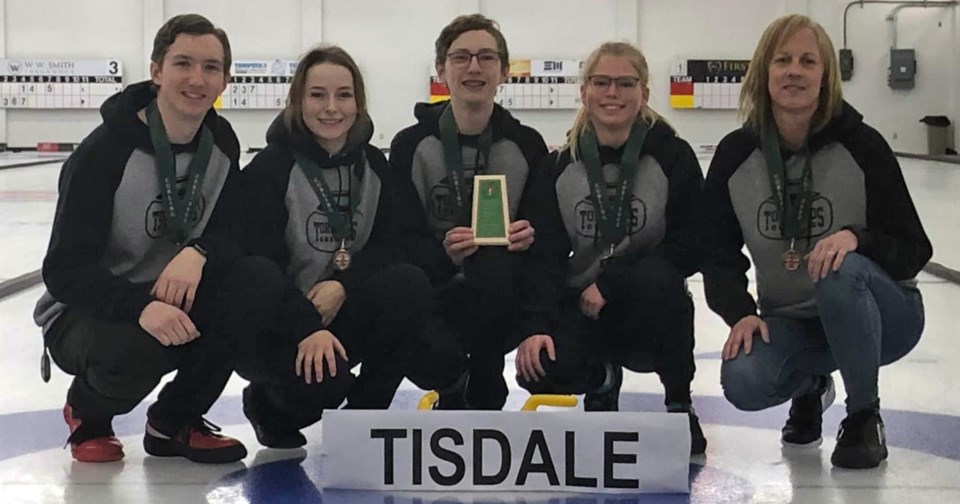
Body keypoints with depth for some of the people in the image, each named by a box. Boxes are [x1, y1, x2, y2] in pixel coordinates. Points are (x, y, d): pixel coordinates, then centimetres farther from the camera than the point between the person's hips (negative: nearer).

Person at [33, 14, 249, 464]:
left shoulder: (221, 142, -4)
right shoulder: (105, 151, -22)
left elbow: (236, 231, -6)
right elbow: (64, 270, -26)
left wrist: (198, 253, -31)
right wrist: (141, 307, -44)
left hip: (174, 298, 5)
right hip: (83, 312, -5)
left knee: (248, 284, -25)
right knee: (133, 349, -38)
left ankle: (174, 423, -1)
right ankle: (87, 409, 3)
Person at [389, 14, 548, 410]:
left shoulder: (527, 145, -2)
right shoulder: (411, 145, -6)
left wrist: (530, 236, -21)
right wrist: (442, 252, -29)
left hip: (499, 301, 1)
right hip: (433, 289, -1)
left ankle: (482, 396, -2)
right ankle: (454, 391, 15)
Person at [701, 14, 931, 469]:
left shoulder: (862, 146, -15)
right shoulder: (735, 154, -7)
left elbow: (914, 251, -13)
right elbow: (719, 253, 0)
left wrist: (856, 237, -33)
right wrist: (741, 312, -19)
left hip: (878, 314, -2)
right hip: (790, 321, 2)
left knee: (841, 273, -37)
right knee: (743, 382, -28)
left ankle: (864, 417, -11)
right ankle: (810, 384, 12)